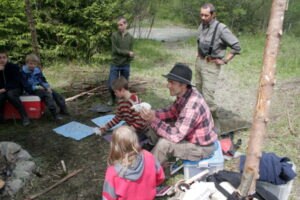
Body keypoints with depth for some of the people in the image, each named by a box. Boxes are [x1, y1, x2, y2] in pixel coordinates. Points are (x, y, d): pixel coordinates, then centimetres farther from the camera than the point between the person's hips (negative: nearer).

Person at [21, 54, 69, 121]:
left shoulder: (38, 71, 12)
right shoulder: (23, 72, -8)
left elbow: (43, 80, 14)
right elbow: (25, 85, -14)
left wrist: (48, 87, -5)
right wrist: (35, 87, -22)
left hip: (40, 87, 8)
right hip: (32, 90, -8)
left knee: (55, 94, -4)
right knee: (47, 95, -30)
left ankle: (63, 109, 3)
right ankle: (54, 114, -34)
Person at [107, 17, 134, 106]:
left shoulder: (130, 37, 3)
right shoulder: (114, 35, -4)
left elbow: (131, 52, 1)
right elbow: (115, 50, -10)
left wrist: (130, 57, -19)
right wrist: (127, 53, -11)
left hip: (126, 65, 2)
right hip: (115, 64, -1)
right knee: (111, 85, -1)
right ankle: (113, 98, 25)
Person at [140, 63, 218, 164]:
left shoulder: (191, 106, -34)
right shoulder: (184, 95, -6)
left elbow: (176, 136, -33)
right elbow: (171, 113, 7)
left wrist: (153, 120, -31)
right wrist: (152, 113, -10)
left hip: (201, 147, -9)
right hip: (193, 136, 9)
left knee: (163, 144, -23)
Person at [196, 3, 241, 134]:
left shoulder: (221, 28, -16)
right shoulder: (202, 26, 6)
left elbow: (237, 47, -14)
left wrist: (225, 61, -12)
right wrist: (199, 56, 15)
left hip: (211, 65, -7)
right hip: (199, 61, 7)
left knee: (208, 96, -13)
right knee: (200, 92, 13)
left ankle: (215, 125, 1)